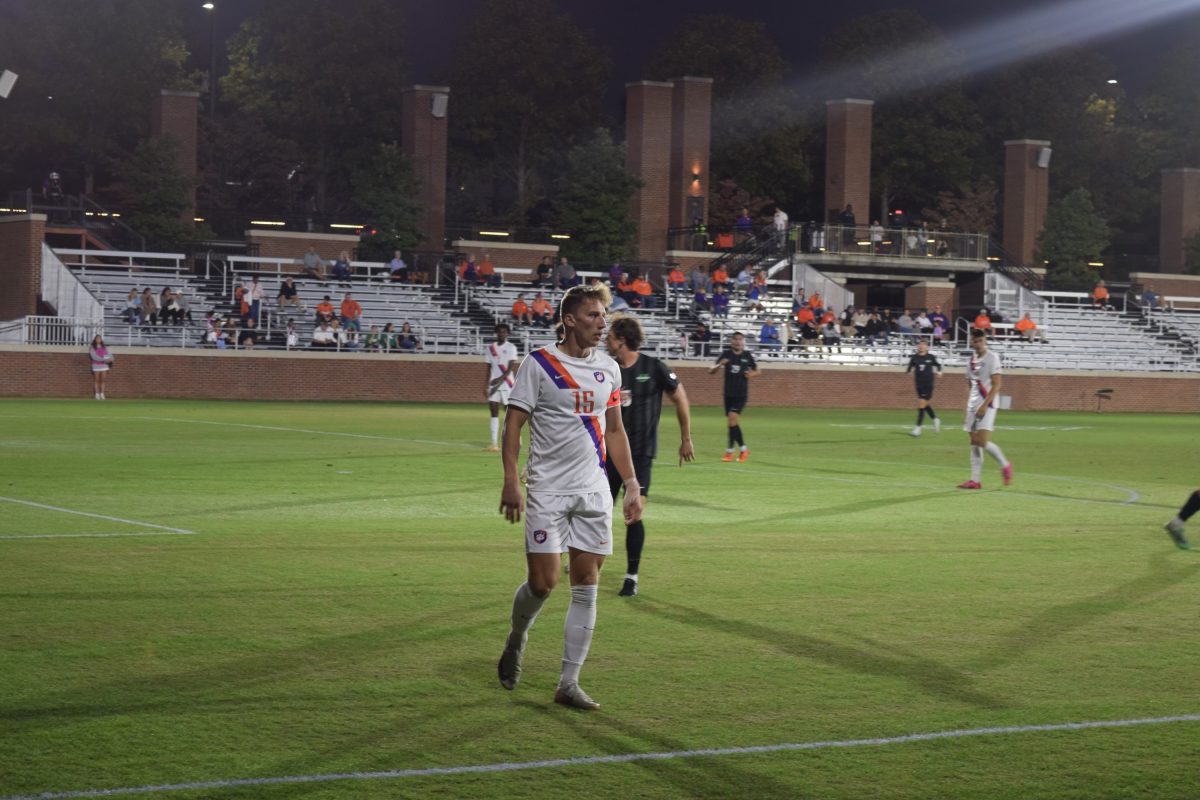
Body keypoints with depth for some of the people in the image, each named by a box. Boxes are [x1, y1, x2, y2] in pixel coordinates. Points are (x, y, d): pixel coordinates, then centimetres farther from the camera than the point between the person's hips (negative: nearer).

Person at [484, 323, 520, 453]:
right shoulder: (490, 348, 11)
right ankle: (494, 443, -6)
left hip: (507, 384, -4)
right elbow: (489, 368, 15)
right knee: (494, 412, -3)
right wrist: (486, 386, 9)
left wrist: (500, 379, -25)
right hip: (494, 384, 4)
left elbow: (511, 367, -12)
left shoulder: (511, 347, -3)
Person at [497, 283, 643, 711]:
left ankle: (568, 683, 4)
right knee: (543, 582, -7)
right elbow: (513, 423, -5)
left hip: (594, 491, 5)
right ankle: (516, 639, 26)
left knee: (586, 587, 0)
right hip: (548, 490, -4)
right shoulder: (538, 363, -5)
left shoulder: (608, 368, 10)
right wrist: (511, 481, -15)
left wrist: (632, 485, 12)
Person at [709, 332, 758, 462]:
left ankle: (730, 451, -11)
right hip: (728, 393, 3)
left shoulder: (747, 356, -1)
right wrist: (719, 364, -20)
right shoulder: (726, 354, 0)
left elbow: (757, 370, 14)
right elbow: (711, 371, 0)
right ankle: (743, 449, 23)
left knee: (732, 418, -16)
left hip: (742, 394, -3)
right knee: (734, 423, 8)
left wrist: (752, 374, -9)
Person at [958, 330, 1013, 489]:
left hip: (987, 405, -7)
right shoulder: (971, 361, 14)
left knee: (982, 441, -16)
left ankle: (1005, 465, 4)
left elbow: (996, 386, -12)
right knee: (974, 443, 3)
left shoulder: (992, 358, -7)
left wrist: (985, 405, -20)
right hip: (973, 405, 7)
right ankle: (975, 480, 4)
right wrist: (967, 410, 18)